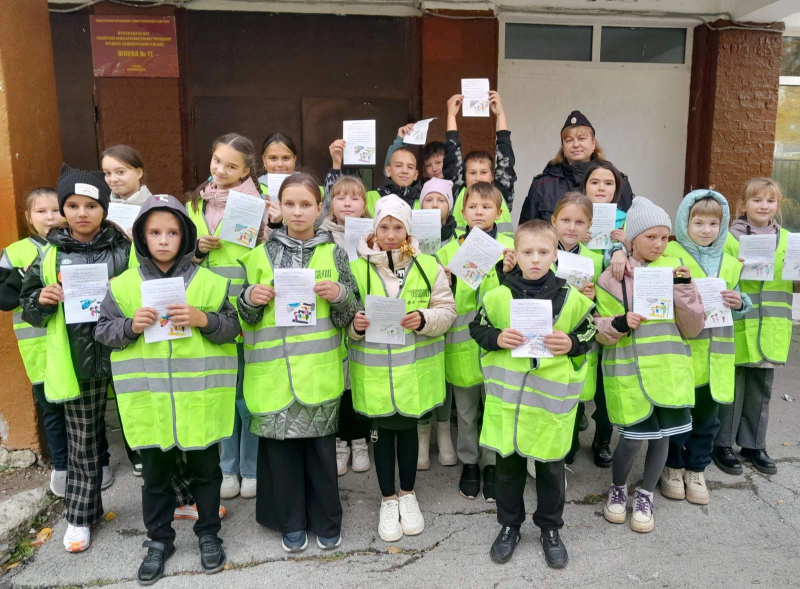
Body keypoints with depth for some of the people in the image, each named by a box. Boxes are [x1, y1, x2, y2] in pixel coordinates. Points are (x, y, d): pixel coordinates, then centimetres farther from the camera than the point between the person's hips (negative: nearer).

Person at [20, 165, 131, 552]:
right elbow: (29, 309, 10)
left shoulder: (125, 249, -4)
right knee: (82, 443, 14)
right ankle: (80, 515, 30)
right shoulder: (50, 257, 2)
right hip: (75, 363, 2)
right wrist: (42, 301, -11)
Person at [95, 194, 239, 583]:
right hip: (148, 400, 1)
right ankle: (159, 540, 36)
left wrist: (204, 320, -19)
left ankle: (208, 533, 35)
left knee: (205, 469, 15)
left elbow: (233, 329, -1)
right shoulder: (123, 285, 0)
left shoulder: (210, 282, -3)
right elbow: (102, 331, 5)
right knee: (155, 473, 16)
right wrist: (131, 326, -14)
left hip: (199, 399, -1)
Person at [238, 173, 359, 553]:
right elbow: (247, 318, 9)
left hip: (319, 369, -1)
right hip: (275, 370, 1)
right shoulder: (262, 254, 5)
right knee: (280, 443, 8)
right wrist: (250, 298, -12)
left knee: (321, 443, 7)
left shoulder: (333, 253, 3)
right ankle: (291, 522, 26)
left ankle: (326, 521, 25)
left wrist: (340, 295, -16)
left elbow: (349, 316, 4)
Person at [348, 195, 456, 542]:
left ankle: (408, 495, 36)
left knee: (407, 428, 14)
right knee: (383, 431, 10)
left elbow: (447, 311, 0)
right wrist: (354, 324, -21)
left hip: (415, 369, 1)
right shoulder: (357, 268, -3)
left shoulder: (428, 266, -1)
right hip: (374, 370, 0)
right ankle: (388, 500, 30)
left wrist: (423, 319, -20)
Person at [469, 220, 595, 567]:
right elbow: (477, 329, 3)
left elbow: (589, 334, 6)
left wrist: (572, 345, -14)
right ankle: (509, 526, 35)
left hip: (552, 397, 0)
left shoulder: (571, 298, -4)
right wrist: (497, 339, -16)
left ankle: (550, 529, 36)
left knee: (551, 467, 14)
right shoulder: (499, 296, -5)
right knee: (508, 463, 15)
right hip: (507, 395, 0)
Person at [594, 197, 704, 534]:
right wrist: (618, 324, -21)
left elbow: (693, 329, 0)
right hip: (629, 372, -3)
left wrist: (683, 290, -13)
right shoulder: (613, 277, -3)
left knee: (662, 434, 8)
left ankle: (645, 496, 31)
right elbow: (599, 331, 0)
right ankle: (617, 490, 27)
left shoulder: (674, 269, 4)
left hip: (669, 369, 3)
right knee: (634, 437, -2)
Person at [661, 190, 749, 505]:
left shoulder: (730, 263, 12)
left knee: (707, 417, 15)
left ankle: (696, 469, 33)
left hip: (715, 355, 5)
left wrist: (739, 303, -3)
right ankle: (672, 467, 27)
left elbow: (738, 301, 21)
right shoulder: (669, 254, -6)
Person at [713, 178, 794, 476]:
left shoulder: (787, 239, 9)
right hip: (737, 330, -4)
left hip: (770, 331, 5)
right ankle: (722, 444, 20)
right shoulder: (729, 238, -6)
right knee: (731, 388, 5)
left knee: (761, 390, 15)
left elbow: (794, 283, 10)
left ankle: (753, 444, 30)